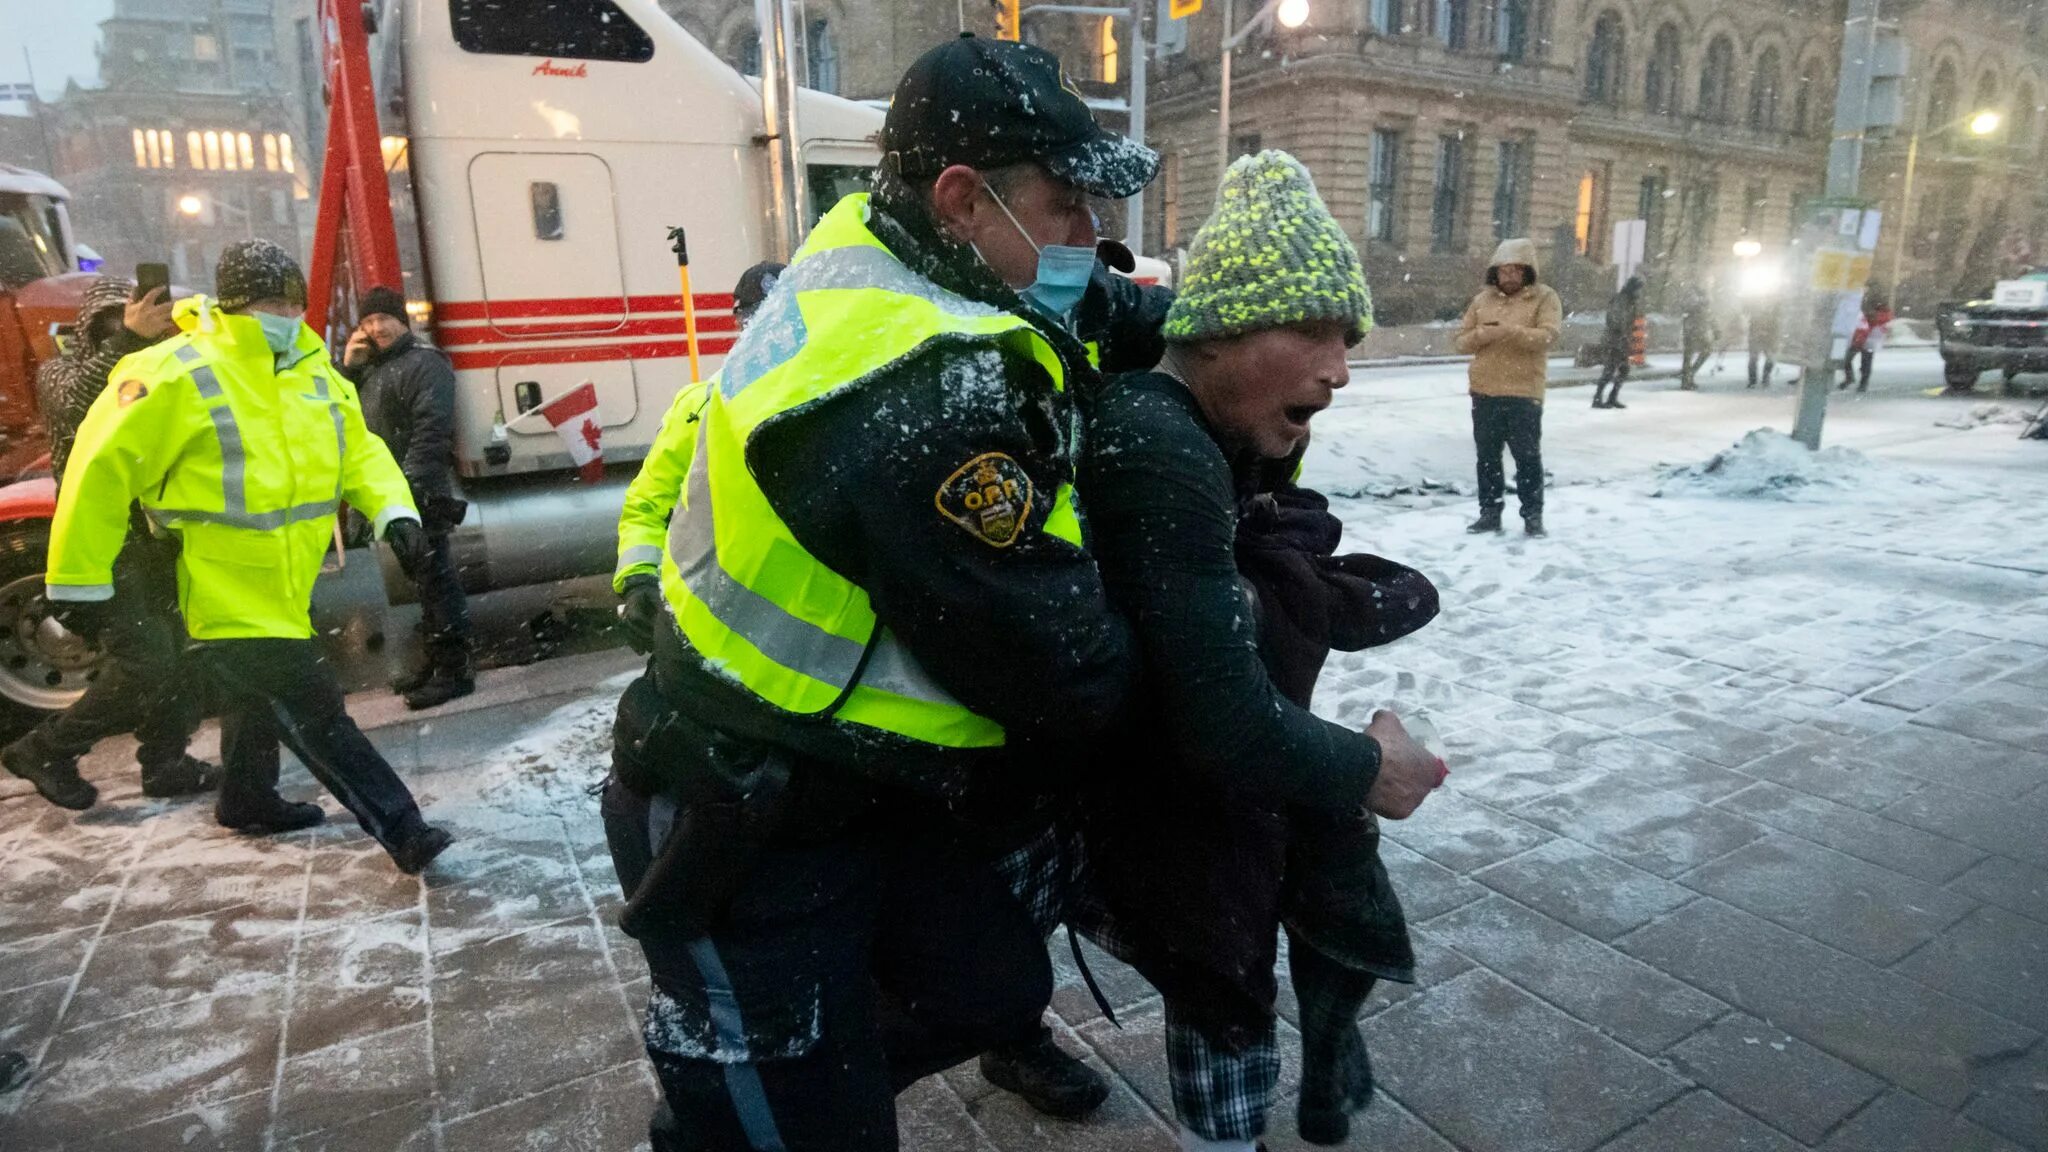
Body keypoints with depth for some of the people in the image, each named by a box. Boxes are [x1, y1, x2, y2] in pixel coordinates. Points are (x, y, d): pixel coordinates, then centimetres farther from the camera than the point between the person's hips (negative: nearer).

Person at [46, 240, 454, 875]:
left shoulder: (313, 369, 4)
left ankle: (247, 801, 47)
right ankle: (402, 830, -5)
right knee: (313, 712, -8)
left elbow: (358, 448, 5)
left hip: (285, 589, 8)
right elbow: (102, 470, -13)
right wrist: (81, 578, -9)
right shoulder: (175, 375, -17)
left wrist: (394, 511, -14)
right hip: (227, 594, -8)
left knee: (261, 697, 26)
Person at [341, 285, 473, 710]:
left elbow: (431, 430, -20)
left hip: (422, 493, -9)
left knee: (436, 578, -8)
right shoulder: (371, 367, 19)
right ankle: (436, 659, 24)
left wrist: (410, 483, -26)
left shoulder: (425, 363, -10)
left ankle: (456, 668, -4)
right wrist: (347, 367, 7)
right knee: (423, 578, 15)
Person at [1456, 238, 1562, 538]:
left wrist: (1510, 330, -26)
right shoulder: (1482, 299, 11)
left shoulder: (1544, 297, 0)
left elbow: (1547, 336, -14)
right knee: (1487, 455, 9)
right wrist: (1482, 334, -12)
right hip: (1485, 391, 4)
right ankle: (1490, 512, 18)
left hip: (1524, 392, -4)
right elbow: (1462, 341, 10)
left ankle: (1533, 515, 9)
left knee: (1527, 455, 0)